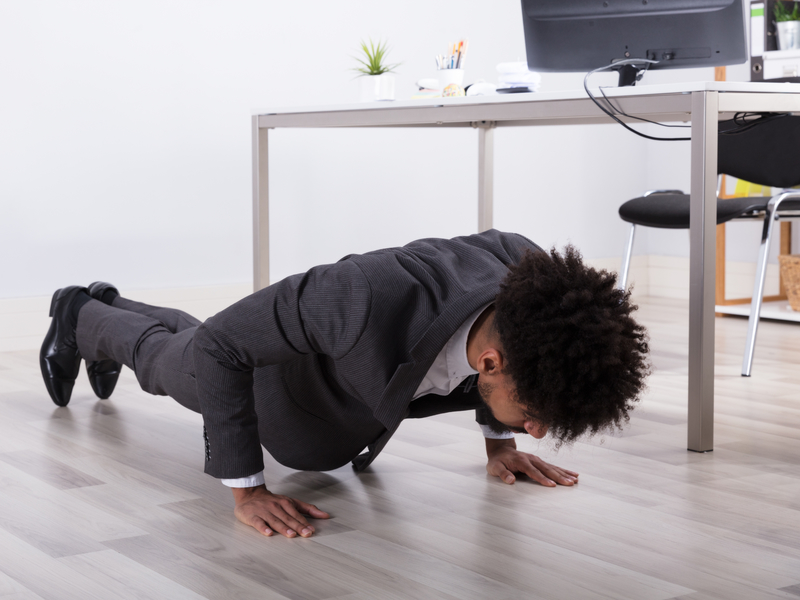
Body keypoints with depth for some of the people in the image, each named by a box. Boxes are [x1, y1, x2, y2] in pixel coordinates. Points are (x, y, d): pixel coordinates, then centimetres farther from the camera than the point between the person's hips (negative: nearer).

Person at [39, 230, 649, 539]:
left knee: (193, 349, 38)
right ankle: (84, 319, 64)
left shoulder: (527, 270, -36)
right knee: (170, 361, 31)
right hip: (290, 378, -6)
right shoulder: (373, 299, -53)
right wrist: (247, 489, -37)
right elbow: (218, 344, -39)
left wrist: (502, 441, -5)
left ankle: (111, 307, 69)